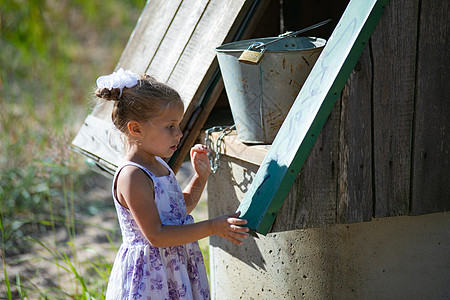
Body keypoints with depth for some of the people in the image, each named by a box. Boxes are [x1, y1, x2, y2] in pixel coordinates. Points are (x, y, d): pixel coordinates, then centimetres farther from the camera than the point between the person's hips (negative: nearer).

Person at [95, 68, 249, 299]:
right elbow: (156, 235, -25)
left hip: (175, 267, 9)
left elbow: (183, 206, 22)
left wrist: (201, 175, 8)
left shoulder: (157, 165, 8)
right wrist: (212, 227, -24)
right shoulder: (132, 176, -21)